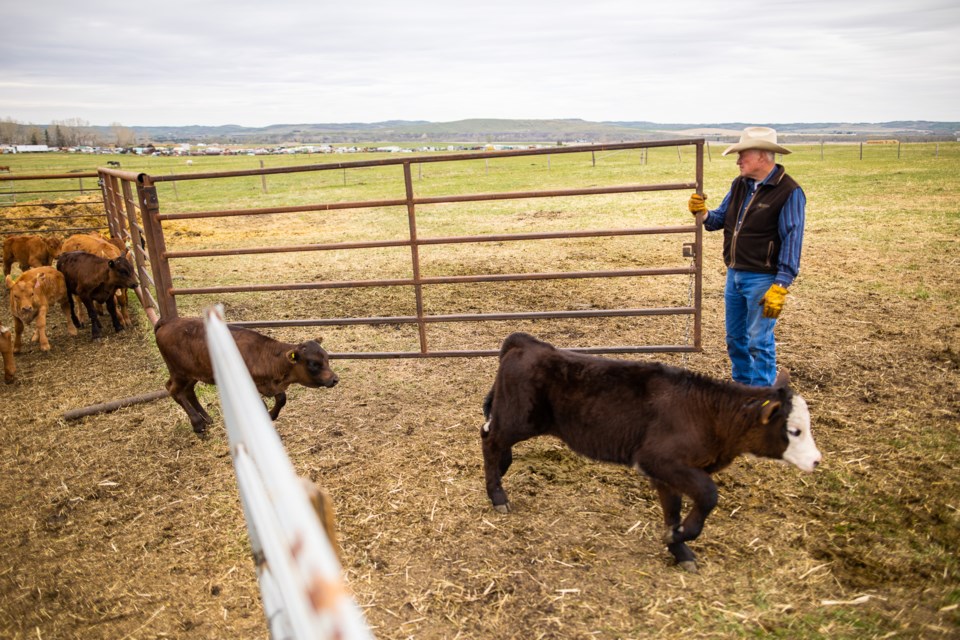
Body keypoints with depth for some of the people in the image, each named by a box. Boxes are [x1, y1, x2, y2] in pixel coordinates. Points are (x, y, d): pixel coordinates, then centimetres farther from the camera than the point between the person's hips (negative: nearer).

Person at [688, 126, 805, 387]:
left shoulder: (789, 192, -13)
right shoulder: (740, 184, 8)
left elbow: (792, 241, -17)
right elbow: (721, 219, 14)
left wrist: (780, 287, -22)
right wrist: (702, 212, -9)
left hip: (762, 278, -7)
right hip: (734, 274, 7)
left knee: (759, 341, -1)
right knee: (735, 338, 17)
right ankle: (742, 385, 34)